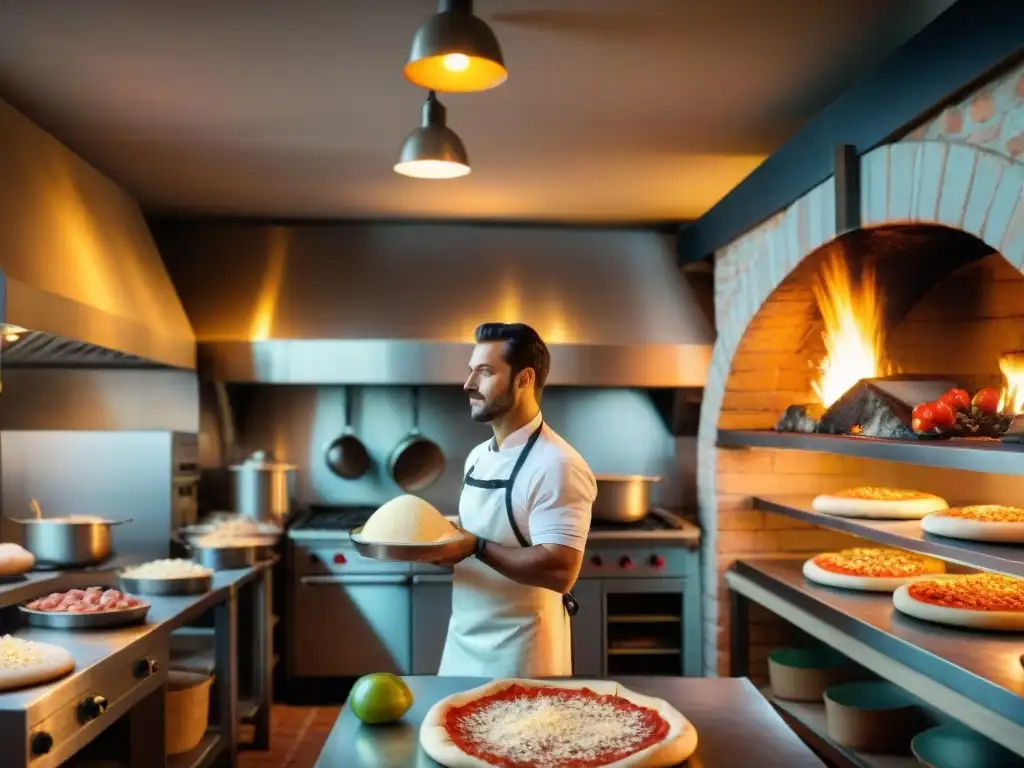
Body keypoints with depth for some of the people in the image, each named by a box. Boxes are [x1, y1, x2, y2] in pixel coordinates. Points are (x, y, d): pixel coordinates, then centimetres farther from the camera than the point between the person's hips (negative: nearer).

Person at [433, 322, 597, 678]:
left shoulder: (556, 466, -21)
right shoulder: (478, 456, 7)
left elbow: (560, 572, -27)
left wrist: (477, 547, -22)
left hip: (519, 652, -8)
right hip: (463, 640, 8)